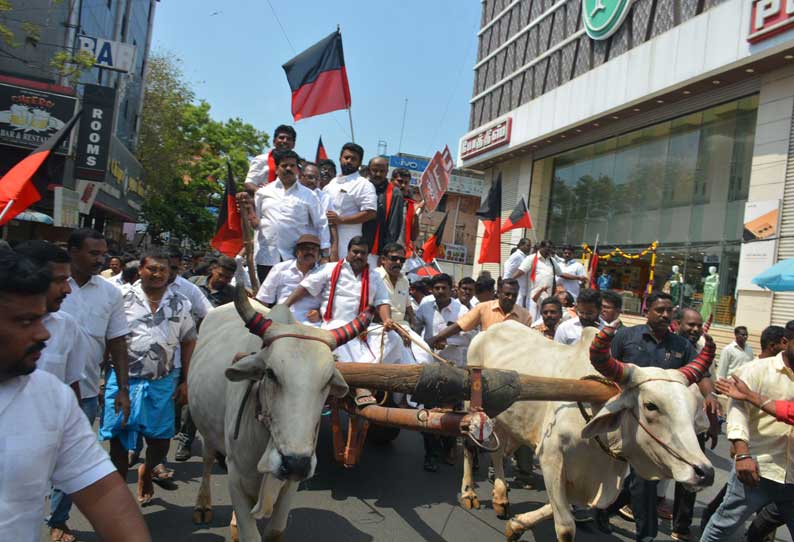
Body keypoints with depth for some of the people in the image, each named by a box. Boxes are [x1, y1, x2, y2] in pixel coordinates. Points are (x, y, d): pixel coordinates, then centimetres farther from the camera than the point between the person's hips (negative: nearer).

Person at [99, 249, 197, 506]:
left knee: (161, 442, 8)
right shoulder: (123, 297, -2)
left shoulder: (180, 303, 5)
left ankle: (146, 472, 39)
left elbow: (189, 342, 10)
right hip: (123, 379, -2)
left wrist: (185, 381, 6)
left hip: (163, 382, 2)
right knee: (119, 439, 5)